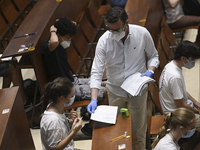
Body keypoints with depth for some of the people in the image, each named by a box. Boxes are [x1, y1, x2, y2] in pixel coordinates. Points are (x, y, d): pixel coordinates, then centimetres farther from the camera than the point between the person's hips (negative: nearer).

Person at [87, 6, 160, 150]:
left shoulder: (142, 33, -18)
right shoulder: (104, 40, -20)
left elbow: (153, 55, 1)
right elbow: (97, 72, -20)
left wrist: (150, 70, -21)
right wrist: (94, 100, -30)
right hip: (115, 91, 0)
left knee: (139, 127, 14)